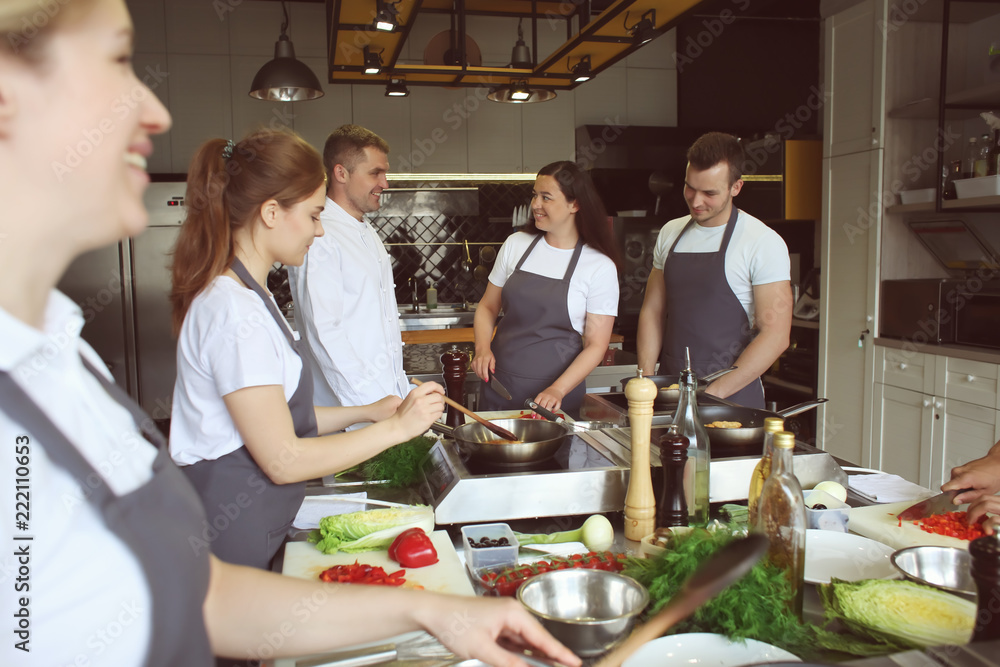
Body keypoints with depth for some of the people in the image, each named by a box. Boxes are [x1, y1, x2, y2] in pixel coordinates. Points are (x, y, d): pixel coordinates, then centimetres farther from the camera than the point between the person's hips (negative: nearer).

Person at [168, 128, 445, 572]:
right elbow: (284, 460, -22)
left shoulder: (241, 295, 10)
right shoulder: (235, 312, -22)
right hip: (228, 539, -10)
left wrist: (365, 413, 8)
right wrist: (397, 428, -16)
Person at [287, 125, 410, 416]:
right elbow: (324, 335, -20)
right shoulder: (319, 239, -14)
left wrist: (402, 392, 15)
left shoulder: (369, 235, 16)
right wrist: (378, 404, -21)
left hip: (389, 396, 8)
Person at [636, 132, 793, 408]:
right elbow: (652, 310, 10)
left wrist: (715, 392, -17)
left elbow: (775, 335, -13)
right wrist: (645, 381, -2)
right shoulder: (670, 233, 7)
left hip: (732, 398, -4)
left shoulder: (763, 243, -10)